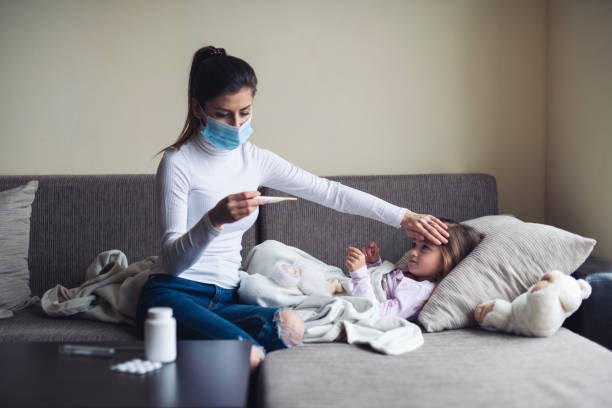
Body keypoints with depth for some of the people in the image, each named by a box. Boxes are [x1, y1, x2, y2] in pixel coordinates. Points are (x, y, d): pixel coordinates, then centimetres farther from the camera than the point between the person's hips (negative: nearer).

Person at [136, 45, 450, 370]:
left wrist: (402, 217, 14)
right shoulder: (178, 162, -7)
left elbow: (330, 192, 16)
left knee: (290, 327, -30)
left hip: (225, 299, 6)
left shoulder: (255, 160, 9)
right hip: (173, 294, -6)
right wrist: (214, 219, -32)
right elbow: (174, 260, -13)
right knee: (248, 355, -37)